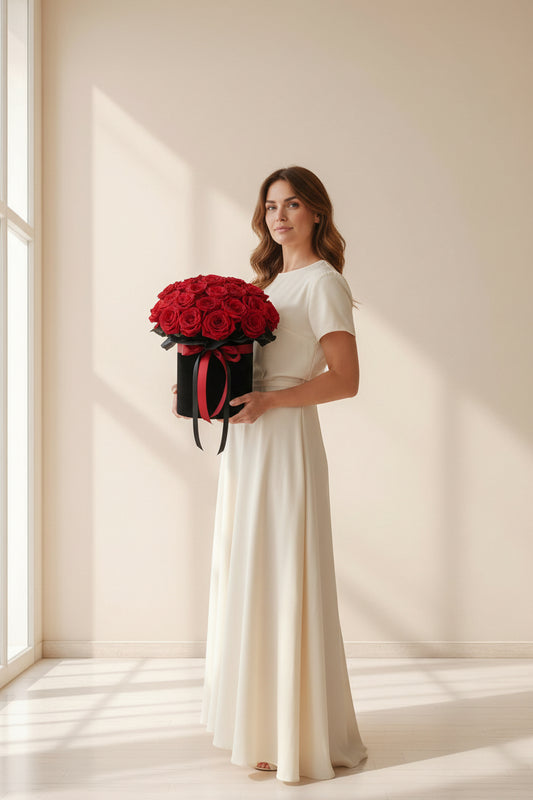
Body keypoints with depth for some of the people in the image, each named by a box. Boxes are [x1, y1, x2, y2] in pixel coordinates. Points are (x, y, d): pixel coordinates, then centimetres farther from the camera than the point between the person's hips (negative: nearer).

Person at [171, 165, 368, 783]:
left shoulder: (322, 281, -6)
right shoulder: (269, 281, 19)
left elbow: (345, 379, -14)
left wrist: (268, 401, -22)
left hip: (285, 440, -8)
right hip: (245, 441, 9)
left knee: (282, 577, -5)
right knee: (244, 574, 11)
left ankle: (296, 734, 7)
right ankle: (253, 714, 23)